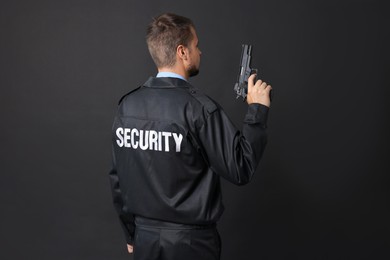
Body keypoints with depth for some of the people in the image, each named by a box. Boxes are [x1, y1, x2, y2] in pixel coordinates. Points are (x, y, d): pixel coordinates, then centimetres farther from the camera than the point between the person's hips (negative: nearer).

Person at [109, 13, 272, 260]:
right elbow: (240, 170, -14)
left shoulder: (127, 105, -2)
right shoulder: (198, 107, -18)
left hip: (146, 239, 5)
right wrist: (258, 109, -6)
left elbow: (118, 178, 4)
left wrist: (132, 234, 16)